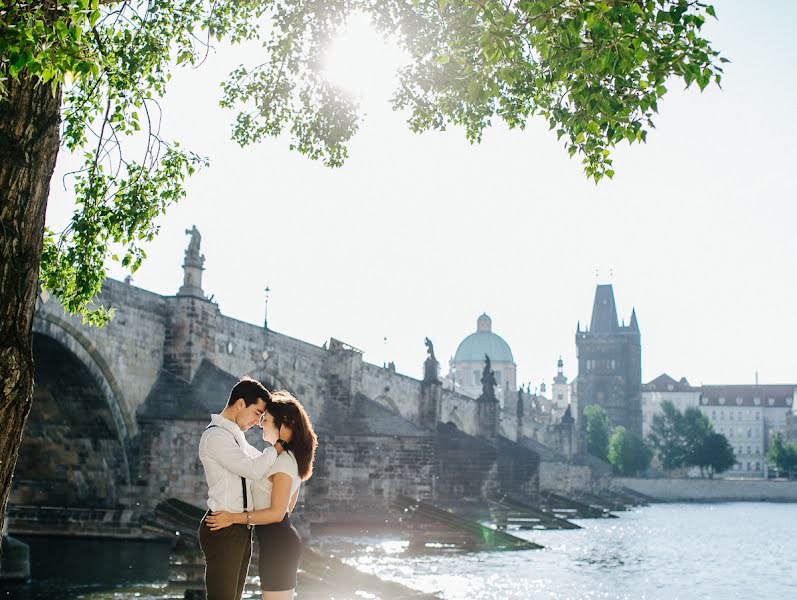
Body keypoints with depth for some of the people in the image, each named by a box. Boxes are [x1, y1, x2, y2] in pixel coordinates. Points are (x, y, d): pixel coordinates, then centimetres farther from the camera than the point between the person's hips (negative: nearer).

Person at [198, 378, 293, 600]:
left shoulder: (236, 435, 16)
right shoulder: (216, 436, -16)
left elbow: (261, 460, 30)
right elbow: (254, 469, -22)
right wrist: (281, 442, -12)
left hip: (240, 529, 10)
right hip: (223, 530, -10)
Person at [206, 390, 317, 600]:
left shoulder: (284, 461, -17)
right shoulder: (290, 457, 15)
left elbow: (276, 513, -20)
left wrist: (234, 518, -20)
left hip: (277, 543, -11)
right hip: (280, 539, 11)